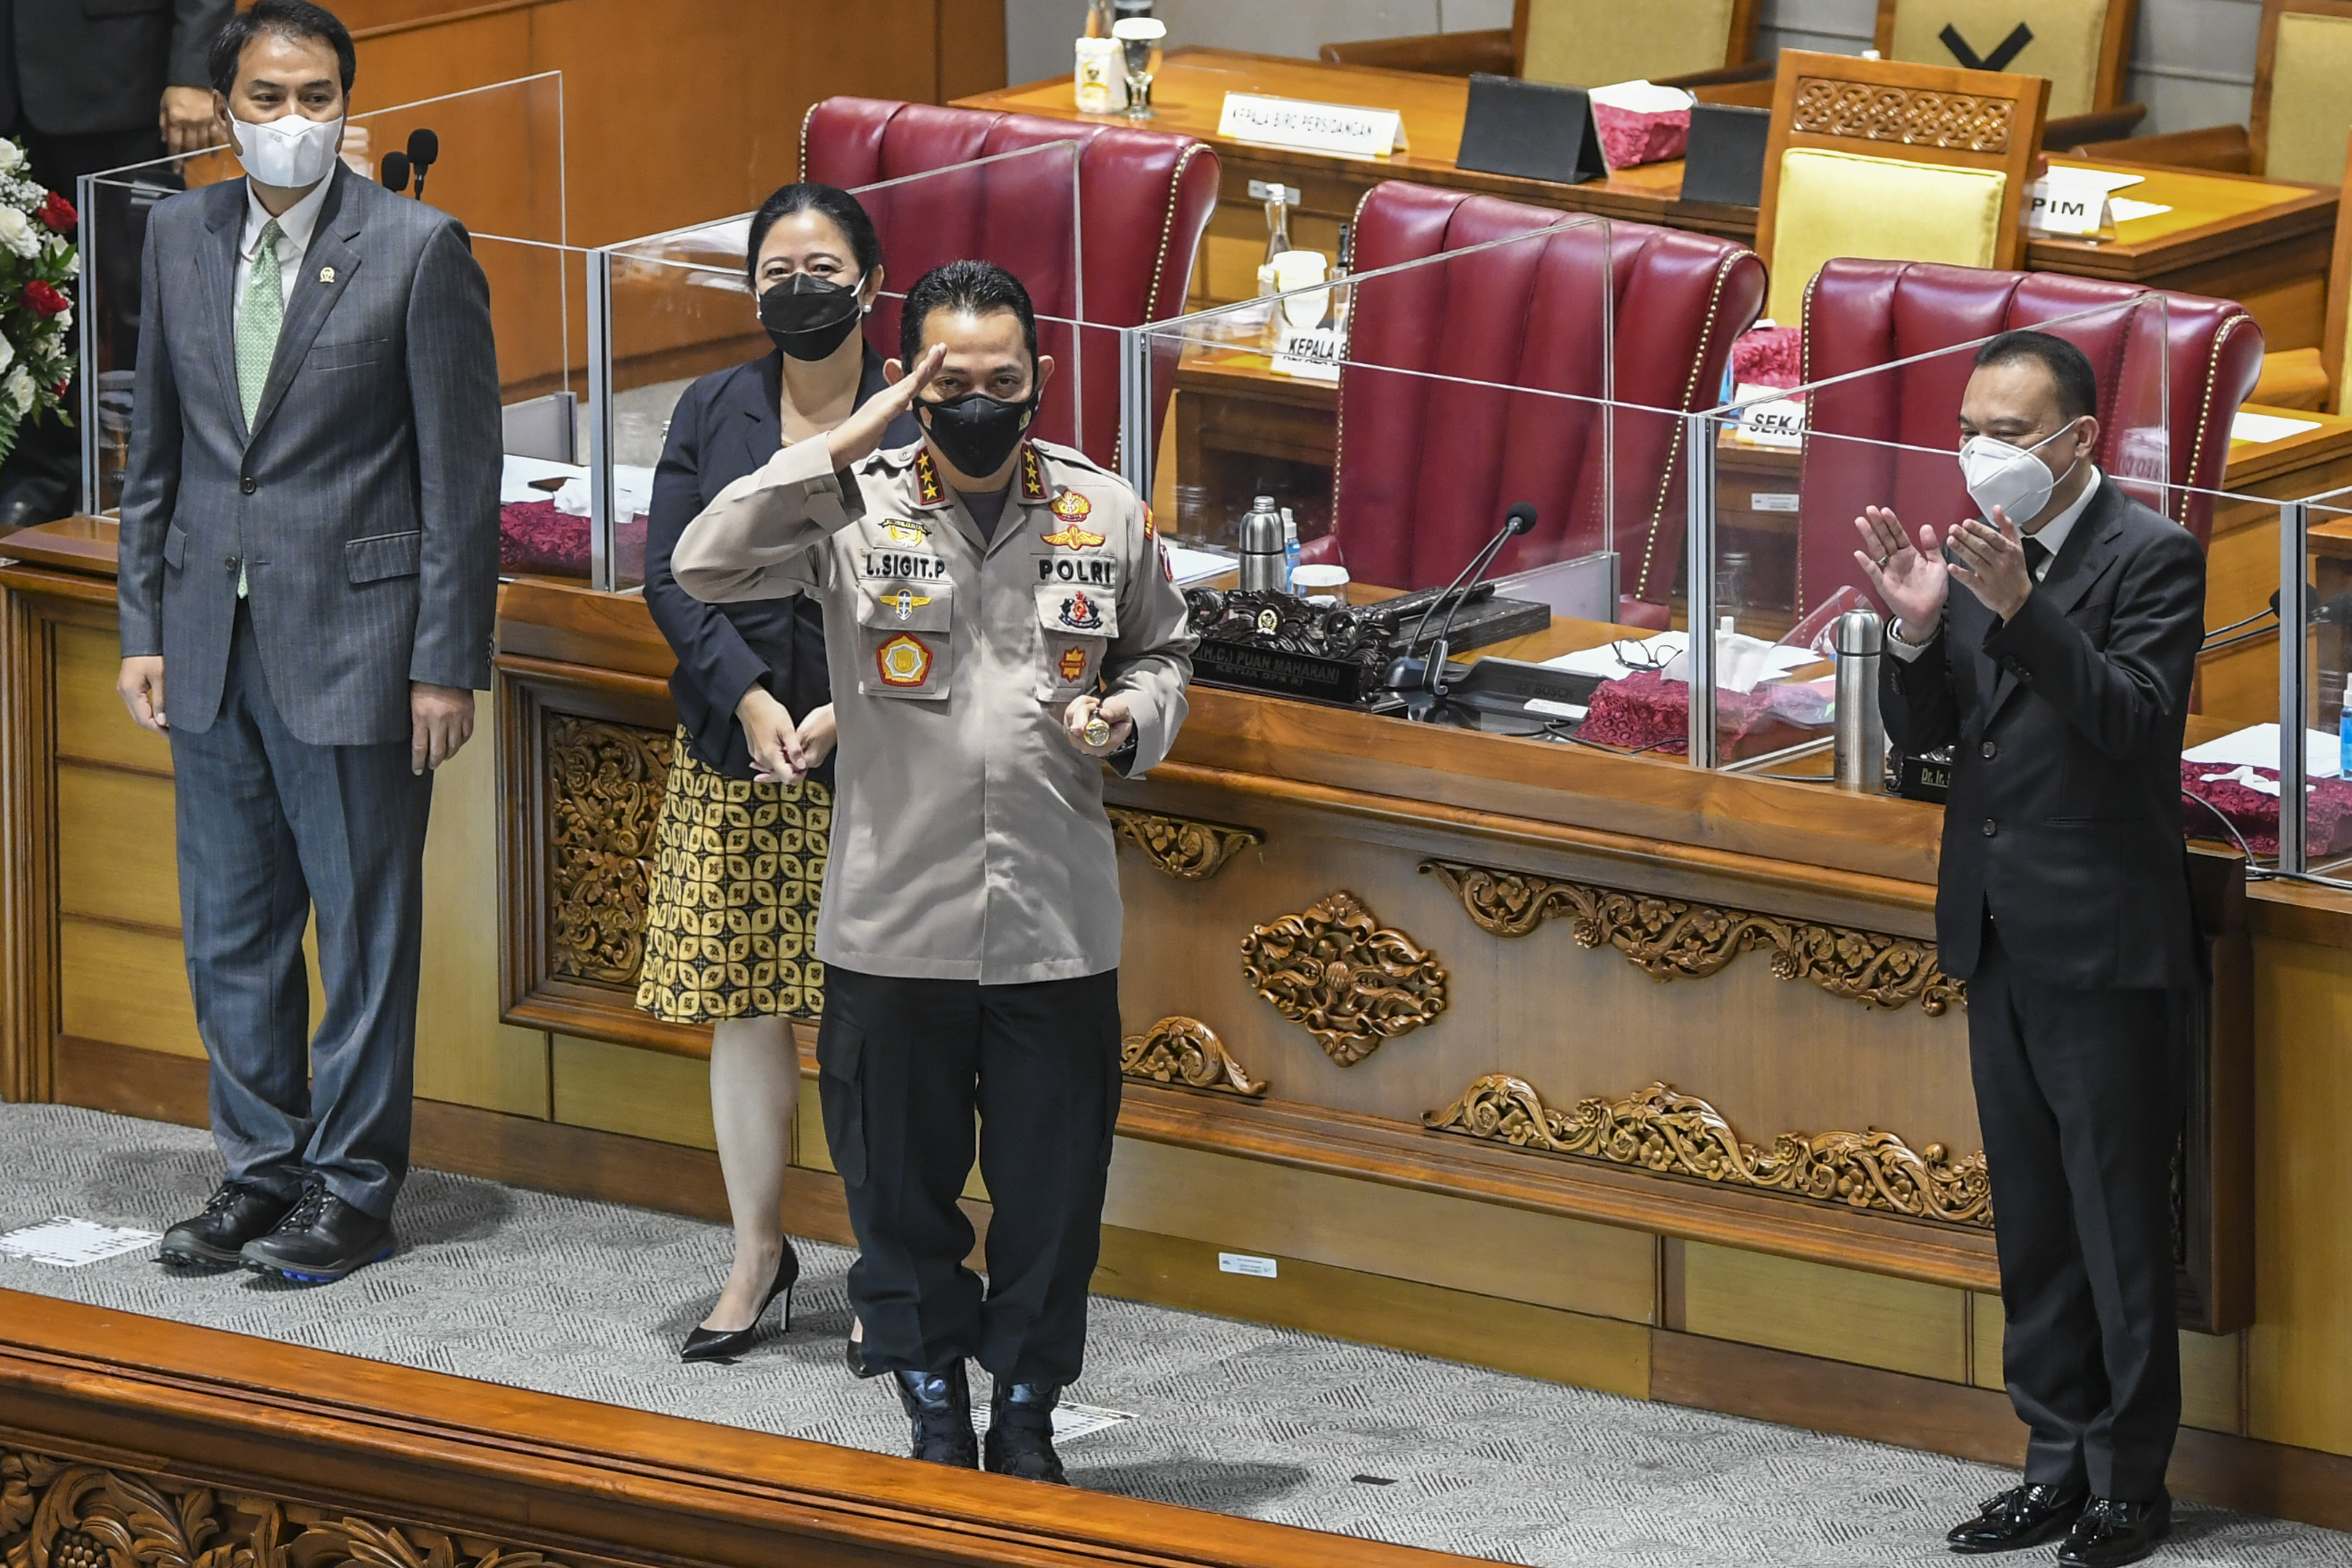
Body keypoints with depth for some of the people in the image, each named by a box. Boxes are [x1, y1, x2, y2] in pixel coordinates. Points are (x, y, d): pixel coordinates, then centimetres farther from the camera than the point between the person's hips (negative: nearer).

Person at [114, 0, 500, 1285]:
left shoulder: (418, 249, -7)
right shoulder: (180, 237, 8)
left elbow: (463, 475, -7)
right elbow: (156, 449, 14)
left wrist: (446, 663, -10)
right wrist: (144, 627, 8)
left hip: (351, 639, -5)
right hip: (214, 639, 5)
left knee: (364, 928, 2)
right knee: (229, 931, 11)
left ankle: (351, 1190, 11)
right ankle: (261, 1171, 23)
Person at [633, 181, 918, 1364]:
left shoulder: (916, 428, -3)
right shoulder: (713, 412, 6)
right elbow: (670, 578, 2)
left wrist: (845, 712, -15)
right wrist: (751, 697, -11)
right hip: (731, 753, 3)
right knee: (741, 1008, 6)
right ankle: (758, 1254, 18)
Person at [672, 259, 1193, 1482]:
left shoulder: (1107, 513, 3)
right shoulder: (856, 509, -4)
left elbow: (1162, 652, 18)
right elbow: (706, 565, -19)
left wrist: (1129, 717, -5)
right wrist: (845, 448, -21)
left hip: (1059, 933, 1)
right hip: (895, 932, -1)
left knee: (1051, 1195, 8)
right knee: (903, 1191, 10)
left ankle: (1026, 1419, 24)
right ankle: (935, 1420, 25)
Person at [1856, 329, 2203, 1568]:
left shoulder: (2151, 558, -11)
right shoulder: (1969, 555, 9)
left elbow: (2136, 721, -22)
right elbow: (1924, 733, 9)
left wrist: (2023, 609, -32)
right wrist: (1915, 630, -11)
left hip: (2105, 945, -7)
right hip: (1999, 939, 7)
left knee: (2119, 1222, -1)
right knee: (2032, 1222, 14)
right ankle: (2061, 1465, 22)